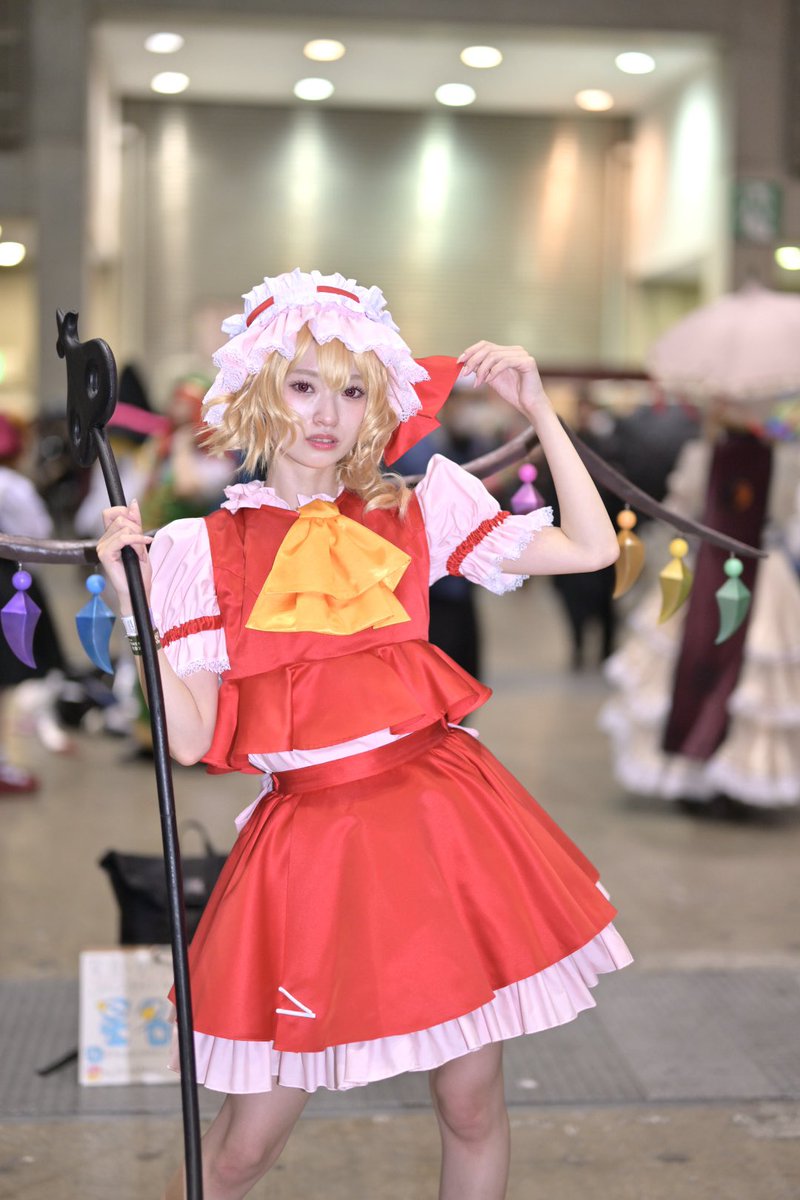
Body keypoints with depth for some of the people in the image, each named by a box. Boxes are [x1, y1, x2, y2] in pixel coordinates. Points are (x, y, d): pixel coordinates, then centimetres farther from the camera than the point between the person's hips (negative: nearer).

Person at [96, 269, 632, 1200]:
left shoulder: (418, 512, 6)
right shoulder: (203, 550, 2)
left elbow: (590, 548, 3)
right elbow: (190, 738, -4)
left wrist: (538, 408, 2)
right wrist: (135, 607, -12)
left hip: (438, 818, 2)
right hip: (308, 836, -1)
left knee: (472, 1103, 10)